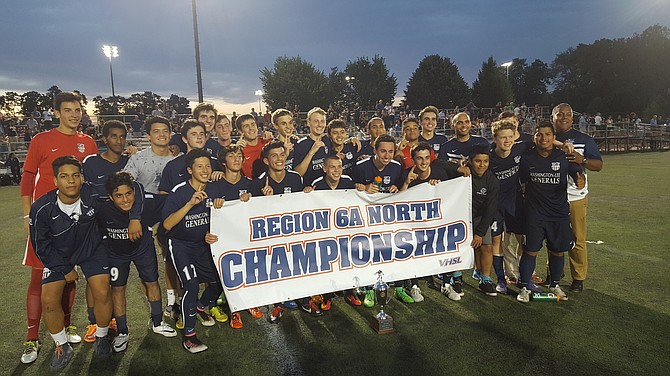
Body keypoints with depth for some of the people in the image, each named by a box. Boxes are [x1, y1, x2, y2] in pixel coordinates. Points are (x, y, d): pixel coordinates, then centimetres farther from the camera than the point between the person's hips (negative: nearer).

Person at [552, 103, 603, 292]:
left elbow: (598, 165, 3)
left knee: (577, 240, 1)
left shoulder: (584, 139, 5)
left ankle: (579, 278, 13)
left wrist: (582, 160, -14)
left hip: (576, 197, -1)